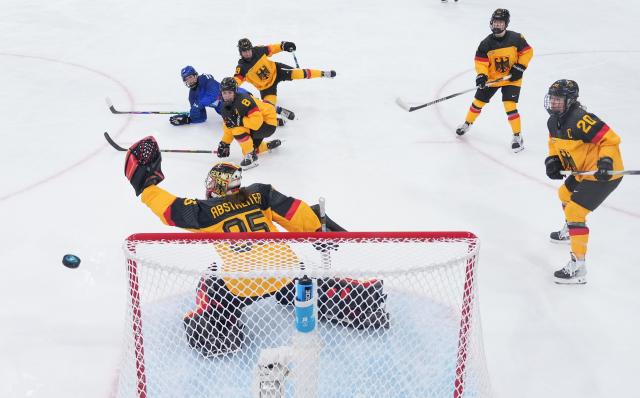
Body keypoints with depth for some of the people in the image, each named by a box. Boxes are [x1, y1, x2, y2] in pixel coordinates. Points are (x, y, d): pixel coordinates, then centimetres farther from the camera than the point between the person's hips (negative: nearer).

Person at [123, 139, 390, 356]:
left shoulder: (208, 211, 3)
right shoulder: (261, 194, 11)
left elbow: (173, 210, 6)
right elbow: (295, 213, 8)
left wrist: (146, 185, 15)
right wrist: (320, 230, 18)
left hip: (242, 284, -3)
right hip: (286, 268, 3)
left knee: (211, 286, 26)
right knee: (315, 287, 28)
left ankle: (214, 328, 9)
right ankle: (363, 300, 18)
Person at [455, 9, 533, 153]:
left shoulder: (516, 38, -16)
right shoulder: (486, 43, -12)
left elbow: (527, 51, -6)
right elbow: (480, 61, -9)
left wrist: (520, 68, -14)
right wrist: (481, 75, -25)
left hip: (511, 78, -3)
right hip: (491, 78, 3)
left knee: (510, 106, -14)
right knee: (478, 101, 11)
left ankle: (517, 136, -1)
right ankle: (467, 123, 37)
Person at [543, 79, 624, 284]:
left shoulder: (581, 120, -28)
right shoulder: (553, 121, 1)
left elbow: (610, 139, -26)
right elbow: (555, 143, 17)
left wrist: (606, 161, -37)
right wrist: (553, 160, -1)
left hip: (603, 174, -10)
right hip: (583, 171, 10)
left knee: (574, 212, -16)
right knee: (565, 194, 31)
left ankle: (578, 266, -14)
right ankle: (570, 231, 59)